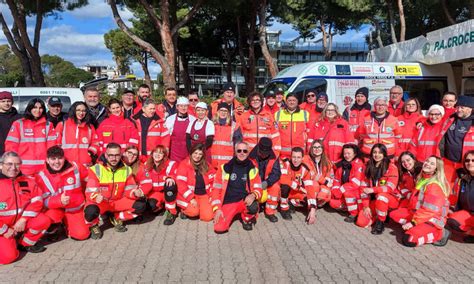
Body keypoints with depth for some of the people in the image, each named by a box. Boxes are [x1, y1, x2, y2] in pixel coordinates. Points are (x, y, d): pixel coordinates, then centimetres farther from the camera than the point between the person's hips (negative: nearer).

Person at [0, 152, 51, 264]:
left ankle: (26, 243, 5)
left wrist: (23, 219, -15)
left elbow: (36, 202, -3)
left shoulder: (27, 181, -4)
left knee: (43, 221, -19)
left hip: (20, 221, 4)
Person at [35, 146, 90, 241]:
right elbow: (42, 200, -17)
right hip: (56, 209, -1)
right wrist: (59, 201, -35)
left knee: (82, 235, -13)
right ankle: (54, 226, 4)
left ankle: (66, 223, 22)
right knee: (51, 216, -36)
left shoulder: (75, 168, -11)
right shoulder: (41, 176, -13)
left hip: (75, 209, 1)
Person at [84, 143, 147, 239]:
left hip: (118, 201, 4)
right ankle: (94, 226, 2)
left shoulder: (126, 169, -3)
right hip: (100, 202, -4)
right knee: (91, 211, -38)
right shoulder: (96, 169, -16)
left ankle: (117, 219, 11)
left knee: (141, 205, -15)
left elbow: (129, 189, -2)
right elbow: (90, 192, -21)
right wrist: (97, 196, -45)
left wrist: (136, 192, -27)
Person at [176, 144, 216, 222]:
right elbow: (180, 184, -14)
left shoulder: (207, 166, 8)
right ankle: (184, 210, 6)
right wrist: (191, 198, -20)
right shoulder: (184, 165, -7)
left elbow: (213, 181, 10)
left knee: (208, 216, -15)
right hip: (189, 195, -4)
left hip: (204, 195, 4)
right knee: (194, 212, -29)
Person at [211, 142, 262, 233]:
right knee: (219, 228, -21)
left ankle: (247, 219, 2)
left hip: (244, 201, 0)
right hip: (228, 202, 0)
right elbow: (216, 189, -1)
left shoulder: (252, 169, 1)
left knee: (253, 207, -35)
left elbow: (258, 189, -1)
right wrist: (217, 209, -11)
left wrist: (253, 195, -26)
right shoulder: (225, 168, -2)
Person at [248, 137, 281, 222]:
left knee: (275, 187, -28)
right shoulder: (251, 156, -20)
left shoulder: (274, 157, -13)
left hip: (267, 183, 2)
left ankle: (270, 212, -7)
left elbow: (276, 173, -18)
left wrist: (266, 182, -36)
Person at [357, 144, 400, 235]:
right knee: (361, 222, -14)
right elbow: (364, 186, -2)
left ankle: (380, 223, -17)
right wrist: (365, 205, -10)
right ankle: (382, 214, 14)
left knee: (381, 195, -39)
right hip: (374, 200, 4)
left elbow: (390, 187, -21)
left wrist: (372, 190, -33)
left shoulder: (392, 167, -12)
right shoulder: (369, 167, 2)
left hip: (391, 199, -4)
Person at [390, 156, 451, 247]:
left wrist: (413, 222, -22)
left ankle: (440, 234, -6)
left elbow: (429, 210, -25)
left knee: (408, 240, -25)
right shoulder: (422, 179, 9)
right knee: (394, 214, 2)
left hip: (432, 220, -9)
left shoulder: (434, 185, -20)